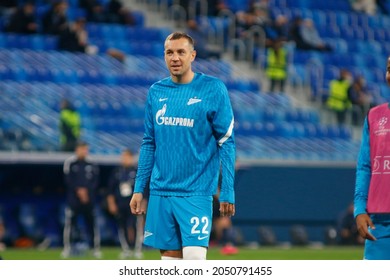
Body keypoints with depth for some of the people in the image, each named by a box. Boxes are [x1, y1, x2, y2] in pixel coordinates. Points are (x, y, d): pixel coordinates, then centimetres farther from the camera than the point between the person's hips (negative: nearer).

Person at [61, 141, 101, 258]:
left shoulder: (92, 165, 8)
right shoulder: (70, 163, 0)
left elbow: (95, 181, 6)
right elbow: (68, 180, -4)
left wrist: (86, 191, -8)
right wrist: (78, 190, -12)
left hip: (89, 199, 2)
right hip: (73, 197, -2)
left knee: (92, 223, 2)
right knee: (70, 222, -5)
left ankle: (96, 249, 6)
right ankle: (67, 248, 1)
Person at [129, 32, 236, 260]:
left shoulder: (213, 89, -5)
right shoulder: (156, 92, 9)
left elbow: (226, 143, -4)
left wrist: (228, 192, -9)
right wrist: (139, 188, 10)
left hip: (196, 192, -4)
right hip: (160, 191, 4)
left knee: (194, 257, -15)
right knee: (169, 257, 6)